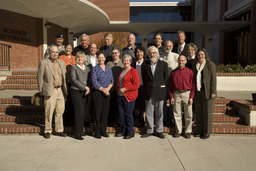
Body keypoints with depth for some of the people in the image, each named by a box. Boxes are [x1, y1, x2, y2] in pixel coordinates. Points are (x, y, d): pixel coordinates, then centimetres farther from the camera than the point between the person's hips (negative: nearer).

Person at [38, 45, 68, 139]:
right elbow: (40, 77, -1)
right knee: (49, 112, 0)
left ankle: (59, 130, 20)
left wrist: (65, 88, 12)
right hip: (50, 90, -5)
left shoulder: (62, 62, 14)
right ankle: (47, 131, 14)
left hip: (61, 90, 5)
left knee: (60, 111, 9)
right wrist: (41, 90, -1)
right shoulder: (43, 62, -2)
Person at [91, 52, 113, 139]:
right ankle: (97, 132, 9)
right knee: (97, 112, -1)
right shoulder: (95, 69, -1)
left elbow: (112, 80, 9)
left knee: (105, 112, 6)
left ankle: (103, 131, 17)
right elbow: (94, 82, -9)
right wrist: (103, 89, -11)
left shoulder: (109, 69, 14)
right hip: (97, 92, -4)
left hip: (106, 93, 4)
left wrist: (107, 88, -8)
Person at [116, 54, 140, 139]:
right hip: (120, 95, 7)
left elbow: (136, 85, -13)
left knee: (128, 114, -3)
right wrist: (119, 88, 12)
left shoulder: (133, 71, -6)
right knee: (121, 114, 8)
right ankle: (124, 131, 22)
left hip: (129, 96, -7)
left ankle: (131, 132, 10)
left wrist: (125, 89, -15)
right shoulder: (121, 70, 17)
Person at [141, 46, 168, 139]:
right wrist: (147, 87, 5)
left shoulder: (163, 64, 4)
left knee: (159, 113, 7)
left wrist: (161, 85, 5)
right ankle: (149, 131, 18)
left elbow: (166, 77, 8)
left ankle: (159, 131, 18)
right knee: (149, 113, 6)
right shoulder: (144, 65, 6)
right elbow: (144, 78, 10)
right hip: (148, 93, 1)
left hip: (159, 92, -1)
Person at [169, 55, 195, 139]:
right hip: (177, 94, 2)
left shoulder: (189, 72, 0)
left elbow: (192, 85, 0)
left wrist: (191, 97, -6)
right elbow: (171, 85, 7)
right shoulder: (174, 72, 5)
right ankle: (178, 131, 20)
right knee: (177, 114, 7)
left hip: (187, 94, -1)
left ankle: (188, 131, 18)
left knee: (188, 114, 4)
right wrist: (171, 97, 1)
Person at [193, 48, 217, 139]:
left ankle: (207, 132, 13)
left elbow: (213, 78, -8)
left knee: (207, 112, 2)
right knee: (198, 112, 10)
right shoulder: (195, 65, 12)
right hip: (198, 92, 5)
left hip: (207, 92, -5)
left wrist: (213, 92, -13)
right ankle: (199, 130, 23)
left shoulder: (210, 64, -4)